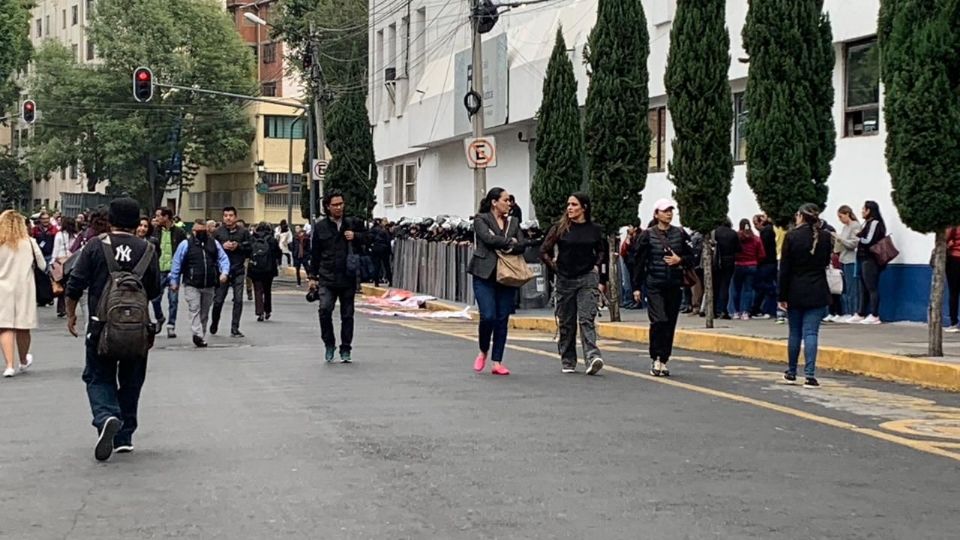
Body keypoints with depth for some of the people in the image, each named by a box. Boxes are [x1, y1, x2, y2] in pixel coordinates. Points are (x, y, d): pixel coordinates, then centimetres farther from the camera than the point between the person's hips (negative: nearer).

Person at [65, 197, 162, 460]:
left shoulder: (95, 246, -6)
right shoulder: (147, 250, -2)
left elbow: (75, 286, -5)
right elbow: (155, 292, 3)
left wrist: (71, 314, 10)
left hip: (102, 325, -2)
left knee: (98, 378, 9)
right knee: (130, 381, 14)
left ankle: (106, 417, -19)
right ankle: (124, 437, 17)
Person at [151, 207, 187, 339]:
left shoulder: (179, 233, -3)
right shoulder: (156, 231, 5)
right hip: (159, 270, 2)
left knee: (173, 299, 0)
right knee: (155, 298, 2)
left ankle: (171, 325, 10)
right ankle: (159, 318, 28)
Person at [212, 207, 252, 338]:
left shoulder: (243, 232, 3)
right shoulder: (218, 232, 3)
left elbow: (250, 249, 2)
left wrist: (238, 246, -13)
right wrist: (223, 246, -12)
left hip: (238, 270, 0)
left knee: (238, 300, -4)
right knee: (218, 300, 4)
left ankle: (235, 328, 4)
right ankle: (214, 323, 28)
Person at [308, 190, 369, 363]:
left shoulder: (353, 224, 6)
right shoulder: (320, 227, 4)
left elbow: (368, 238, 14)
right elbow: (315, 254, 9)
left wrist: (355, 237, -6)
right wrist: (313, 276, 7)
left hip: (348, 278, 1)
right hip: (327, 278, -1)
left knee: (347, 315, 6)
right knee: (325, 309, -18)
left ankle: (346, 350, 18)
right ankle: (329, 344, 2)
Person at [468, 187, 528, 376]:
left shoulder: (513, 222, 16)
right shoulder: (481, 219, 1)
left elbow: (522, 245, 3)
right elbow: (488, 238, -16)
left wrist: (508, 248, -12)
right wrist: (510, 242, -5)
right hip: (485, 275, -4)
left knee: (503, 319, 1)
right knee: (488, 316, -13)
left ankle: (497, 362, 6)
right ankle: (483, 352, 13)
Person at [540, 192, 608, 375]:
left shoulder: (594, 230, 3)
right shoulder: (560, 228, 1)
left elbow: (603, 254, 13)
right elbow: (544, 252, 6)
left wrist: (602, 280, 7)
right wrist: (556, 269, 2)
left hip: (588, 279, -1)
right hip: (565, 280, 1)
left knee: (586, 319, -15)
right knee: (566, 323, 7)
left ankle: (592, 357, -25)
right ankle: (568, 362, 18)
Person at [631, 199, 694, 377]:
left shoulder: (680, 234, 8)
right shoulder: (647, 235, 0)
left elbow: (691, 259, 13)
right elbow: (639, 262, 2)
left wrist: (679, 260, -8)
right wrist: (636, 287, 0)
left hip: (675, 286, 3)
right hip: (654, 285, -3)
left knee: (670, 324, 4)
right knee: (659, 321, -16)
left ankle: (663, 360, 15)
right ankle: (655, 359, -3)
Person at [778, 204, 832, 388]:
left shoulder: (791, 236, -8)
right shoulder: (825, 237, -1)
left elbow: (784, 268, -7)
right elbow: (826, 262, 12)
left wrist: (782, 295, -3)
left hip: (795, 291, -1)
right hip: (817, 292, 1)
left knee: (795, 333, 12)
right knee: (811, 333, -2)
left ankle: (791, 372, 22)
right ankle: (810, 375, -12)